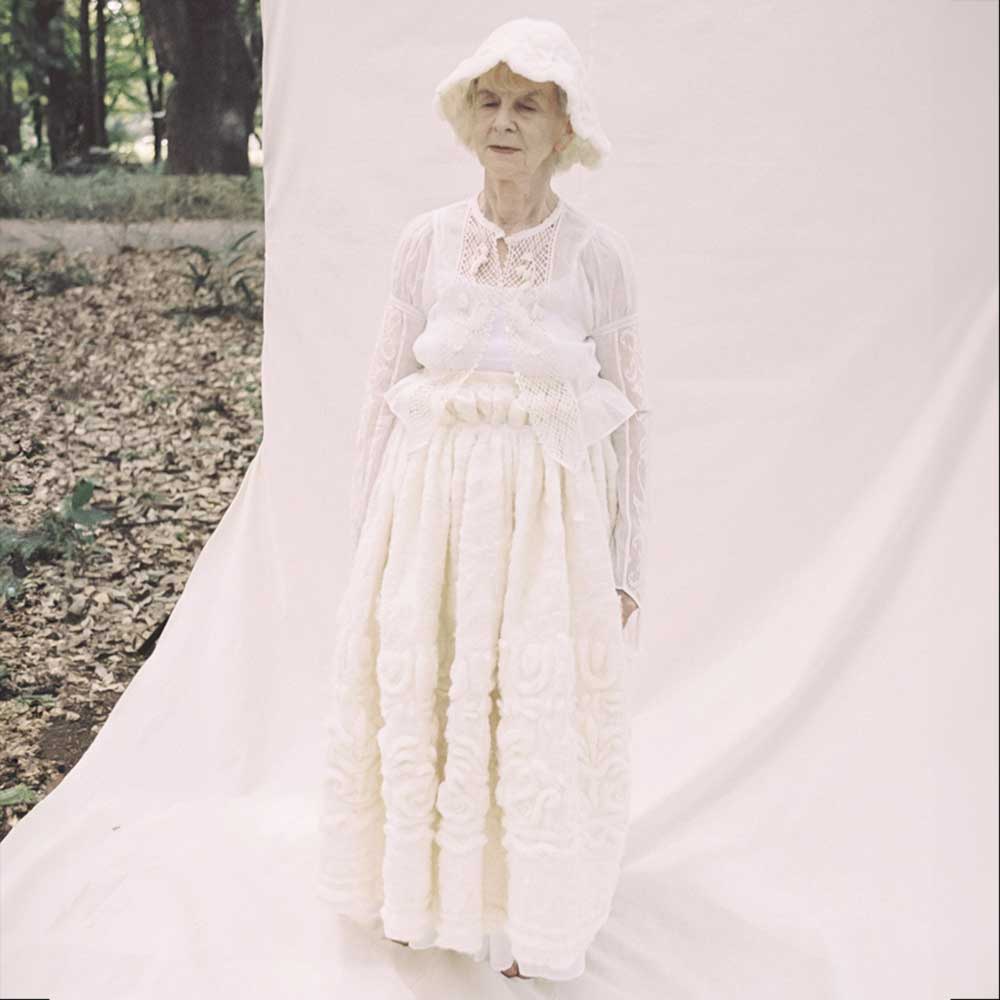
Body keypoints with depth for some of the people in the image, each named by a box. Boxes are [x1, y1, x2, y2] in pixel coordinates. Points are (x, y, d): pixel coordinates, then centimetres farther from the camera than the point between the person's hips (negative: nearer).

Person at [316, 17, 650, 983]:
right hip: (433, 499, 2)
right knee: (416, 701, 9)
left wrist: (625, 565, 1)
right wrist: (368, 534, 5)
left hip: (551, 509, -1)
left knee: (542, 713, 4)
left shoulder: (598, 253, -2)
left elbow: (626, 412, 2)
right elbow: (385, 389, 6)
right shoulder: (426, 240, 1)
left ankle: (528, 916, 28)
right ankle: (426, 889, 35)